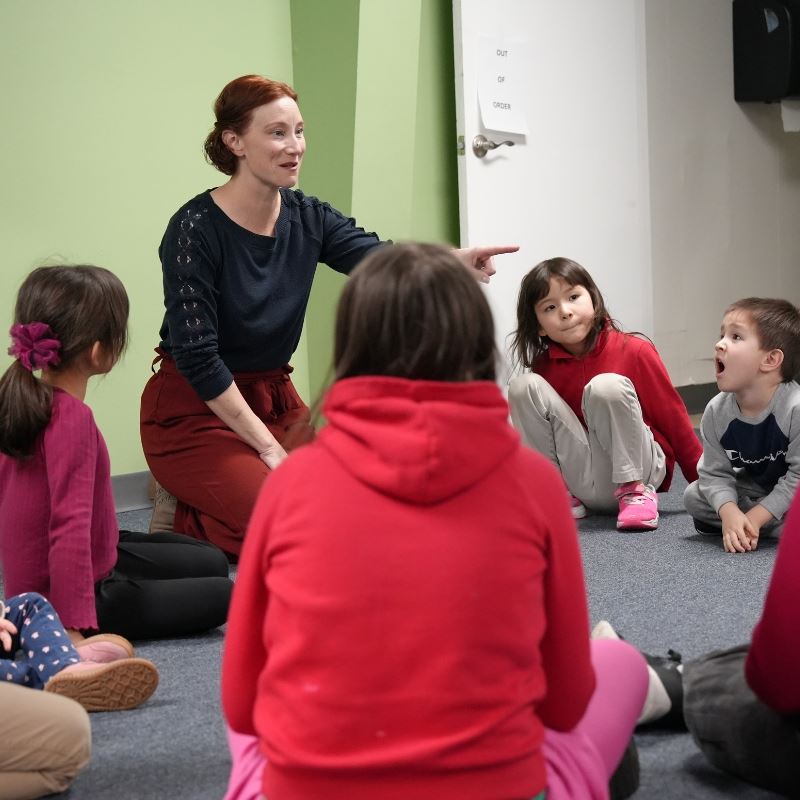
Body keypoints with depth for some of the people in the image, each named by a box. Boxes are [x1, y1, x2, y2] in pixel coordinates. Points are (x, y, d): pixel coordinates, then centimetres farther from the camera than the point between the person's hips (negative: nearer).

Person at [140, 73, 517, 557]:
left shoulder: (307, 218, 0)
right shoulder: (196, 229, -18)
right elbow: (197, 356, -19)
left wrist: (455, 261, -38)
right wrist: (268, 447, -19)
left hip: (273, 399, 7)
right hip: (194, 411, -7)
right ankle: (184, 519, 4)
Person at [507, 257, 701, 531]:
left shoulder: (634, 351, -9)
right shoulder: (543, 367, 0)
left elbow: (674, 418, -4)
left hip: (634, 467, -3)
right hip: (581, 480, 3)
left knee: (607, 386, -29)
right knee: (523, 385, -14)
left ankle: (636, 492, -16)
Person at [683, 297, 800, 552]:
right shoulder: (716, 412, -16)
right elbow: (715, 473, -12)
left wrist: (754, 517, -28)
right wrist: (729, 512, -32)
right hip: (756, 488, 5)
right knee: (693, 496, -9)